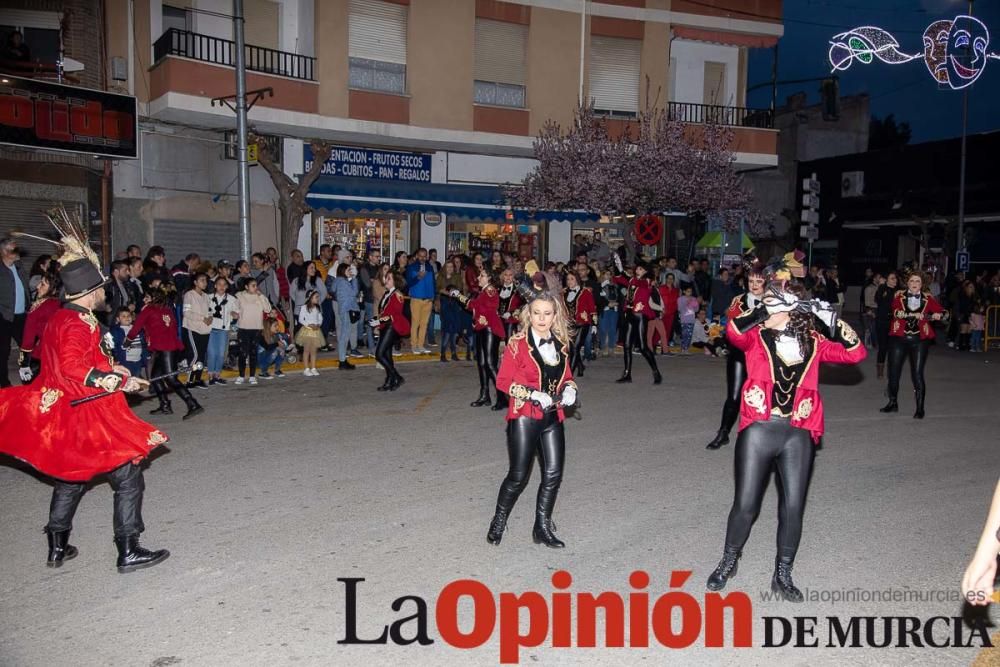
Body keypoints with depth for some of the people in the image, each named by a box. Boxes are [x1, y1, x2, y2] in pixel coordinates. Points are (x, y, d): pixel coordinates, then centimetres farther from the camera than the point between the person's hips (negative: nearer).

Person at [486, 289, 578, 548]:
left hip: (553, 418, 5)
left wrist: (569, 389, -4)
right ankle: (498, 523, 26)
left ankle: (542, 528, 23)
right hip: (524, 418, -5)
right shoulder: (517, 344, -10)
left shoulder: (561, 344, 7)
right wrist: (532, 394, -21)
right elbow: (503, 381, -11)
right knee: (518, 476, 2)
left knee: (553, 474, 6)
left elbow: (566, 377, 18)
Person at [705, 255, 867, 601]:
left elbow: (856, 353, 2)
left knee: (793, 506, 6)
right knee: (745, 503, 4)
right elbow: (734, 331, -20)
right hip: (759, 429, -2)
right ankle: (728, 562, 29)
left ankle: (783, 574, 27)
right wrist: (766, 309, -27)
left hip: (798, 433, 2)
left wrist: (830, 318, -6)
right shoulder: (756, 335, 1)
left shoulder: (812, 340, 8)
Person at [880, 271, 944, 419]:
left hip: (920, 340, -1)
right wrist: (914, 314, -28)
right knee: (893, 371, 6)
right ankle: (893, 403, 24)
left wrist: (937, 315, -20)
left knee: (917, 373, -4)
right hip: (899, 338, 1)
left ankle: (920, 408, 7)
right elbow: (896, 312, -17)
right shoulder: (899, 295, 0)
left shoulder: (928, 298, 3)